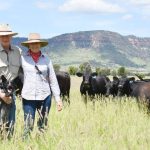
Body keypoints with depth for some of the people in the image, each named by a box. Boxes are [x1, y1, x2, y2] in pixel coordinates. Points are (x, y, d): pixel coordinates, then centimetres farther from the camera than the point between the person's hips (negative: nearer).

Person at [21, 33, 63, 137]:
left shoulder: (46, 59, 5)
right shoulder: (22, 58, 1)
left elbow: (53, 80, 8)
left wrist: (58, 98, 5)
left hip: (45, 96, 2)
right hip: (28, 97, -2)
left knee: (43, 126, 7)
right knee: (28, 126, -4)